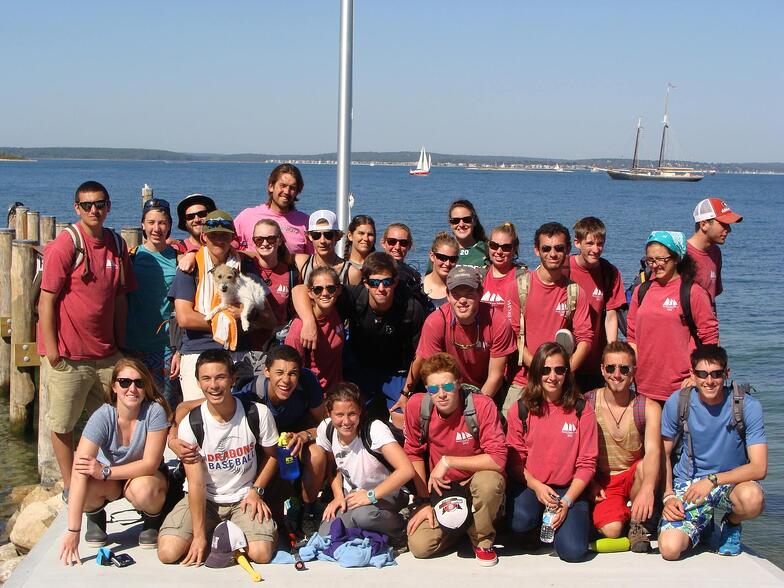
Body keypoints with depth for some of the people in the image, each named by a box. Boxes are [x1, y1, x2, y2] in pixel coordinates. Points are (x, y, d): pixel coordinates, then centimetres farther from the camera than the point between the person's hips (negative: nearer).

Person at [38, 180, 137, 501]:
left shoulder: (117, 244, 6)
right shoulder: (65, 244, -11)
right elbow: (47, 300, -12)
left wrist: (121, 343, 12)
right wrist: (51, 349, -13)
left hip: (106, 354, 5)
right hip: (68, 355, -5)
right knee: (62, 424, 6)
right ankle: (70, 486, 19)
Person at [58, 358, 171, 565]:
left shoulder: (155, 412, -24)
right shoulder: (102, 417, -25)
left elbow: (150, 463, -24)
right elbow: (79, 473, -32)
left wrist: (105, 472, -34)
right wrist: (73, 531, -39)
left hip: (145, 475, -1)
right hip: (109, 479, 1)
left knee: (143, 489, -36)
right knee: (87, 488, -32)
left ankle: (153, 520, 1)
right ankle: (96, 517, 5)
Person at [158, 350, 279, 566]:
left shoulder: (258, 413, -12)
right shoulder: (190, 424, -14)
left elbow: (271, 455, 6)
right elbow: (196, 483, -13)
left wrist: (256, 491, -8)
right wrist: (198, 535, -16)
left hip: (244, 498, 0)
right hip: (203, 499, 0)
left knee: (261, 553, -24)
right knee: (168, 552, -20)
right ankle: (213, 535, 10)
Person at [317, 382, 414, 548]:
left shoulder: (374, 429, -25)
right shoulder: (326, 430, -9)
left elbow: (407, 470, -34)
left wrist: (371, 495, -29)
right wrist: (338, 496, -6)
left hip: (383, 495, -5)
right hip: (351, 495, 5)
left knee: (362, 514, -37)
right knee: (325, 538, -19)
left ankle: (400, 530, -7)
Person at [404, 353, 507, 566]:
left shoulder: (481, 405, -22)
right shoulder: (417, 405, -13)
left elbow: (498, 459, -27)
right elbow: (414, 454, 1)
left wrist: (447, 461, -26)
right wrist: (423, 500, -3)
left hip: (476, 484, -3)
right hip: (440, 488, 3)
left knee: (489, 481, -38)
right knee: (419, 546, -16)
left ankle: (483, 540, -7)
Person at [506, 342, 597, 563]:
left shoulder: (581, 410, -2)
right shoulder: (520, 410, -1)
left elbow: (587, 463, -3)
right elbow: (514, 460, 0)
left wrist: (567, 501, -13)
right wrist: (537, 487, -17)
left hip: (568, 489, 0)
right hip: (529, 485, 0)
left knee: (573, 551, -21)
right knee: (521, 521, -33)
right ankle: (544, 519, 5)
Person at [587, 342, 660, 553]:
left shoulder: (648, 407, -9)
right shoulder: (586, 403, -8)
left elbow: (653, 451, -25)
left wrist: (647, 488, -43)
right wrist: (590, 483, -15)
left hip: (634, 478, 1)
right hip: (602, 481, 0)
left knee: (646, 467, -34)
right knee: (612, 530, -26)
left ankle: (638, 522, -9)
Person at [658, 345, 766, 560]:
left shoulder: (747, 406, -13)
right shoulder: (677, 403, -7)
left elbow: (759, 468, -16)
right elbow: (664, 455, 4)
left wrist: (712, 480, -23)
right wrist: (668, 496, -9)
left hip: (731, 482, -1)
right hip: (687, 484, 1)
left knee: (753, 498, -38)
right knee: (670, 548, -24)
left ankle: (732, 523, 2)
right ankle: (703, 525, 15)